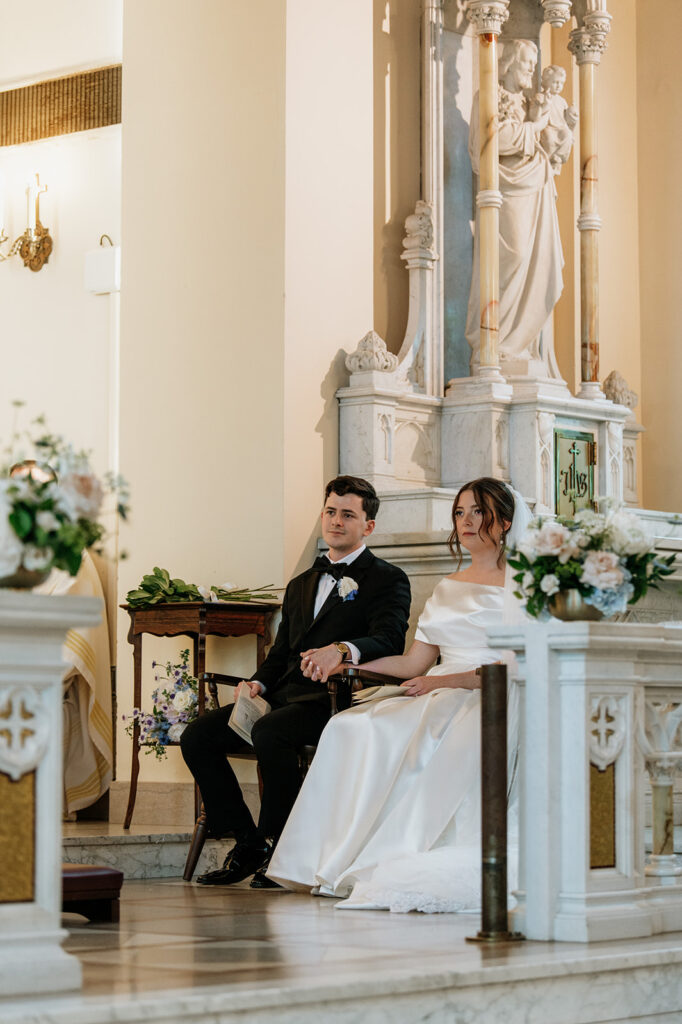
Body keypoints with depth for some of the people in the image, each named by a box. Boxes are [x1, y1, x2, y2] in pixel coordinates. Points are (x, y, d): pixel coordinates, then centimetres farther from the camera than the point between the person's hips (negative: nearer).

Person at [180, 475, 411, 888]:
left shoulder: (388, 580, 4)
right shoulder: (301, 585, 28)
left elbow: (389, 640, -14)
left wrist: (342, 650, -35)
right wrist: (259, 683, 3)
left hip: (336, 699, -7)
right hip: (285, 696, 7)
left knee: (270, 732, -36)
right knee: (197, 736, -11)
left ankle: (280, 847, -19)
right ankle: (248, 845, -3)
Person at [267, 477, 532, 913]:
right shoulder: (448, 589, 23)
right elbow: (414, 663, 17)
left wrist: (446, 680, -17)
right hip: (441, 700, 6)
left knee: (434, 743, -38)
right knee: (352, 728, -19)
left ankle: (401, 866, -34)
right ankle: (343, 859, -25)